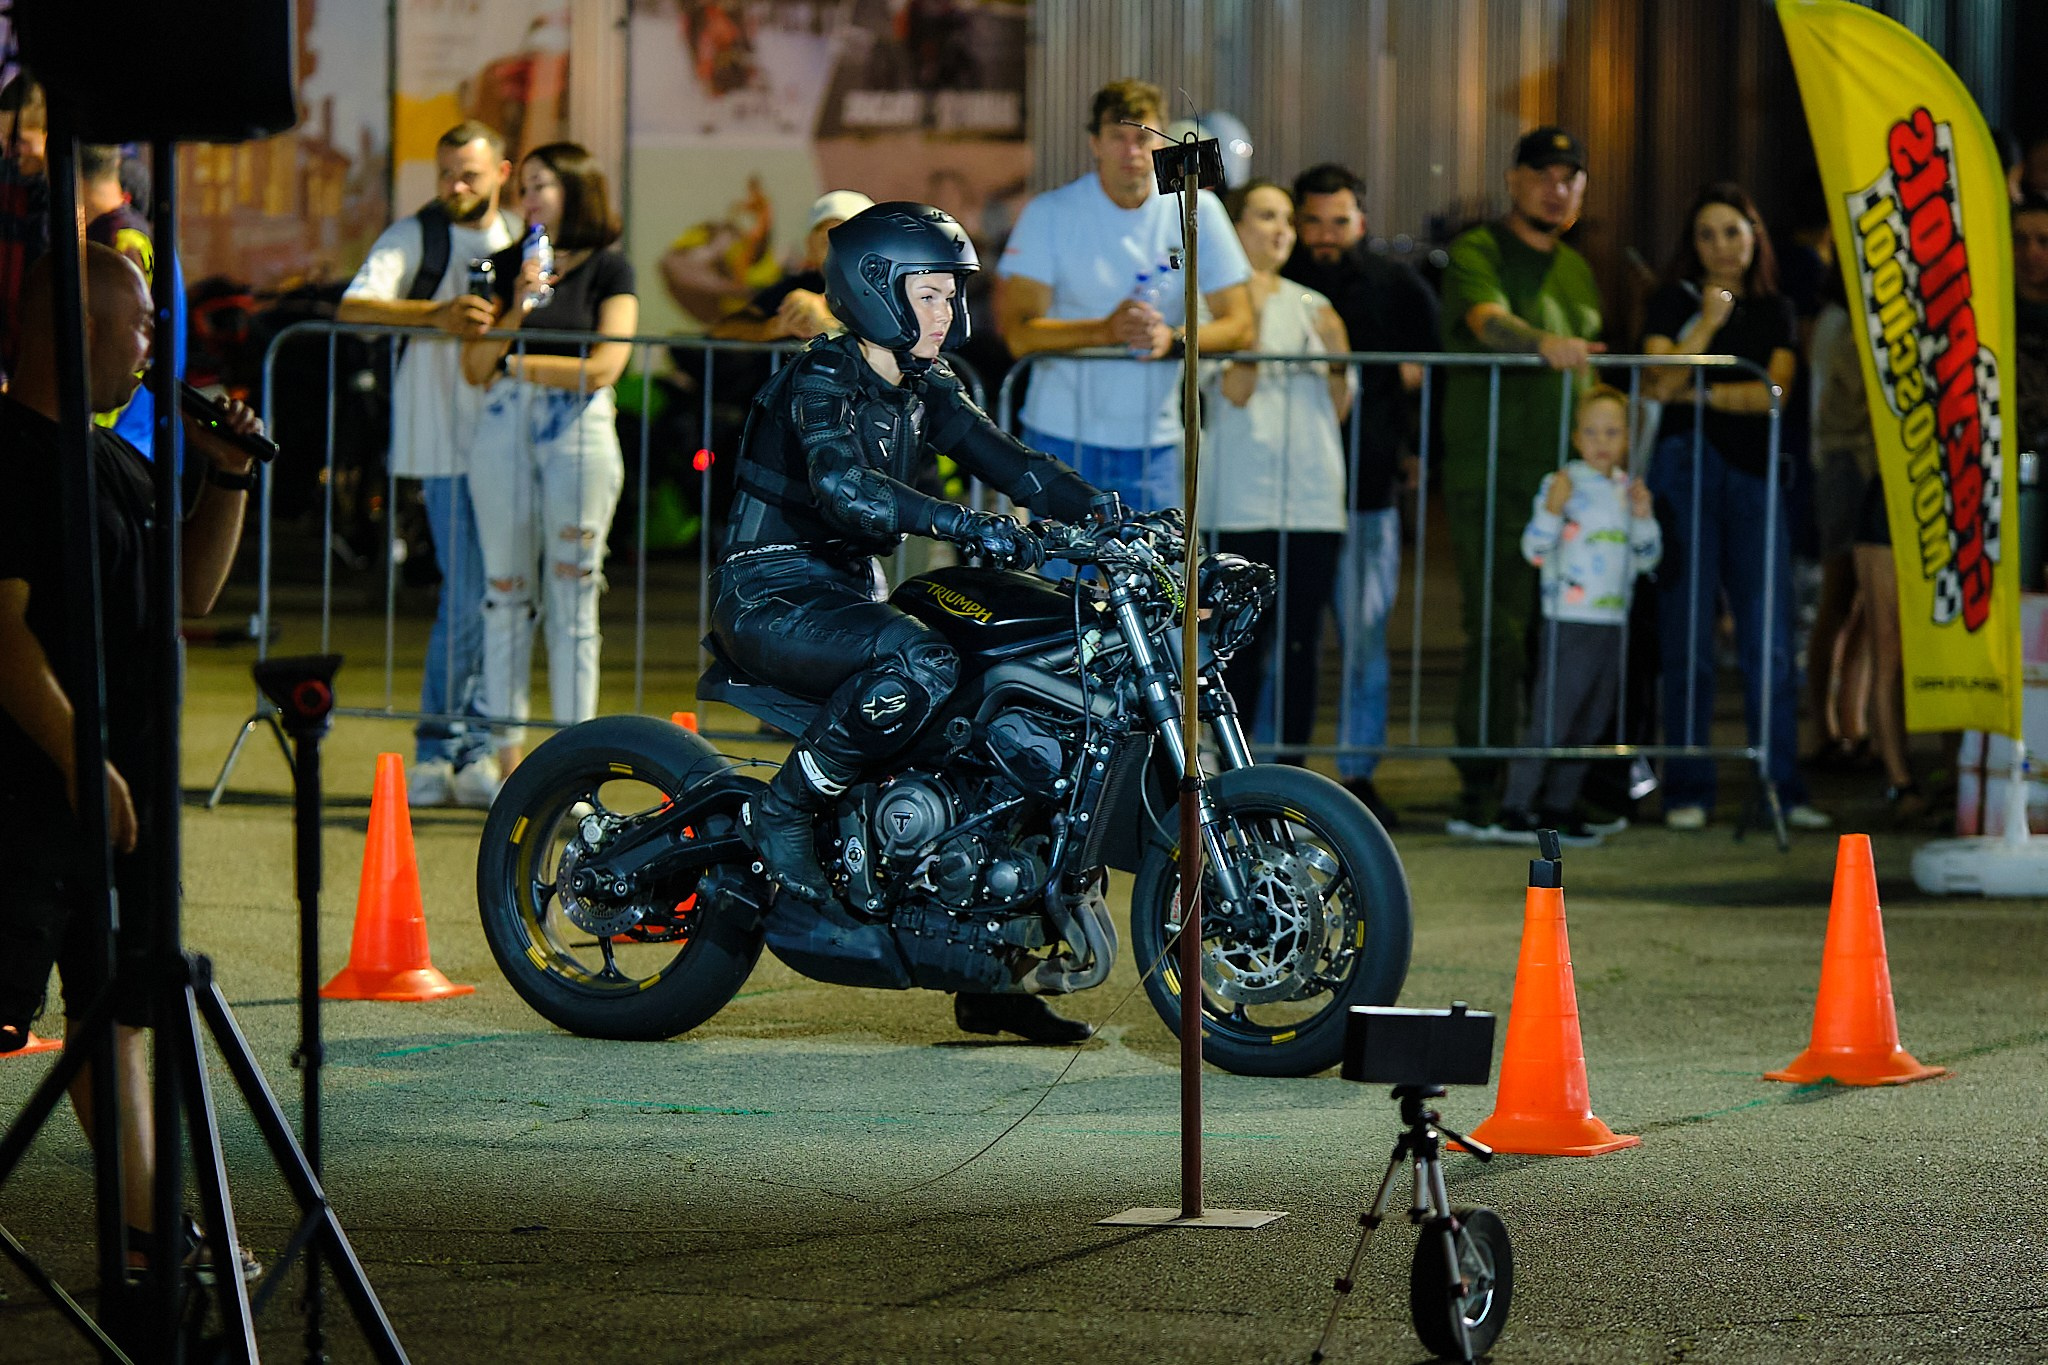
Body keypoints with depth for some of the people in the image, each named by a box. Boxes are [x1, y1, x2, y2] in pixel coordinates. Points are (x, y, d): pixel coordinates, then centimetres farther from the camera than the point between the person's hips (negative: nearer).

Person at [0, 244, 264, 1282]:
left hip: (121, 786, 10)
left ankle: (139, 1231, 20)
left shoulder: (114, 459, 18)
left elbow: (194, 591, 26)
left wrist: (227, 478, 12)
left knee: (118, 1009, 13)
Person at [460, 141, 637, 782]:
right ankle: (508, 758, 7)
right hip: (504, 429, 3)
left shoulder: (609, 269, 2)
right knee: (507, 595, 3)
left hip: (579, 430, -3)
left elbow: (603, 368, -8)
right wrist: (518, 310, -8)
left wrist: (515, 364, 0)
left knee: (573, 597, -2)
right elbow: (474, 366, 7)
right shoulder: (508, 265, 12)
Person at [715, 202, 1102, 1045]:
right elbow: (843, 486, -33)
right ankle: (785, 811, -19)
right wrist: (974, 529, -44)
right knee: (920, 663, -36)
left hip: (848, 593, 9)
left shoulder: (923, 390, 11)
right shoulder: (823, 381, -15)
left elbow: (1009, 463, 3)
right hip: (771, 595, -9)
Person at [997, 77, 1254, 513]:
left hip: (1154, 442, 2)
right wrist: (1106, 330, -27)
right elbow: (1017, 333, -11)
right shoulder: (1050, 213, -3)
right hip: (1062, 439, -1)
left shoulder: (1196, 211, 2)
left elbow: (1240, 326, 2)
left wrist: (1174, 339, -20)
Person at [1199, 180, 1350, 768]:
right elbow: (1235, 392, -11)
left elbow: (1338, 408, 15)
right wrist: (1251, 315, -18)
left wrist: (1337, 360, -3)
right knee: (1241, 643, -6)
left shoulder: (1311, 306, 15)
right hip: (1241, 499, -5)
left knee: (1301, 643, 4)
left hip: (1313, 498, 5)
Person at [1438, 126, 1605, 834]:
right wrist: (1545, 343, -43)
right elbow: (1488, 318, -24)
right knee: (1498, 632, -11)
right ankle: (1480, 787, -7)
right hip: (1491, 476, -6)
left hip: (1568, 477, 6)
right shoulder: (1477, 252, -3)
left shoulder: (1577, 270, 20)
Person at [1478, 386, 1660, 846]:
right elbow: (1534, 550, -13)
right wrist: (1552, 510, -27)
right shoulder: (1561, 485, -8)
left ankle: (1558, 808, 19)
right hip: (1568, 621, -6)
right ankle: (1513, 811, -6)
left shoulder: (1629, 490, 9)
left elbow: (1648, 558, 13)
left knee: (1591, 723, 10)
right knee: (1550, 718, -9)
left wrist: (1644, 518, -3)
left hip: (1613, 622, 6)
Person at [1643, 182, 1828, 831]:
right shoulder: (1673, 303, 8)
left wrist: (1698, 393, -5)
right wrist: (1708, 324, -12)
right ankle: (1687, 792, 3)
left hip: (1755, 472, 2)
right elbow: (1658, 386, -6)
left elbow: (1773, 392, 1)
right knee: (1688, 637, -2)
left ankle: (1782, 790, 0)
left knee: (1770, 640, -4)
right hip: (1686, 467, -2)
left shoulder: (1775, 312, 14)